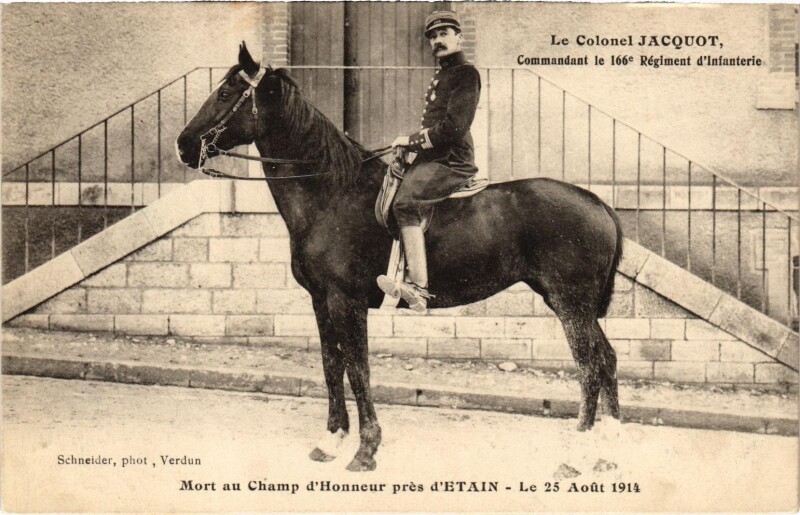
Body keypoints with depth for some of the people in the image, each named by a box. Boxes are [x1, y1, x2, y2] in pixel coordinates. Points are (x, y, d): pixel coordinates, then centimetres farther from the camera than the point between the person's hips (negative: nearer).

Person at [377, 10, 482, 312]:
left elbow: (454, 126, -17)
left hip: (450, 161, -11)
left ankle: (418, 287, -41)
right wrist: (411, 145, 10)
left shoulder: (466, 73, -6)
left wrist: (413, 141, -10)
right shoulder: (440, 77, 25)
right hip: (431, 159, 11)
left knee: (405, 203, -31)